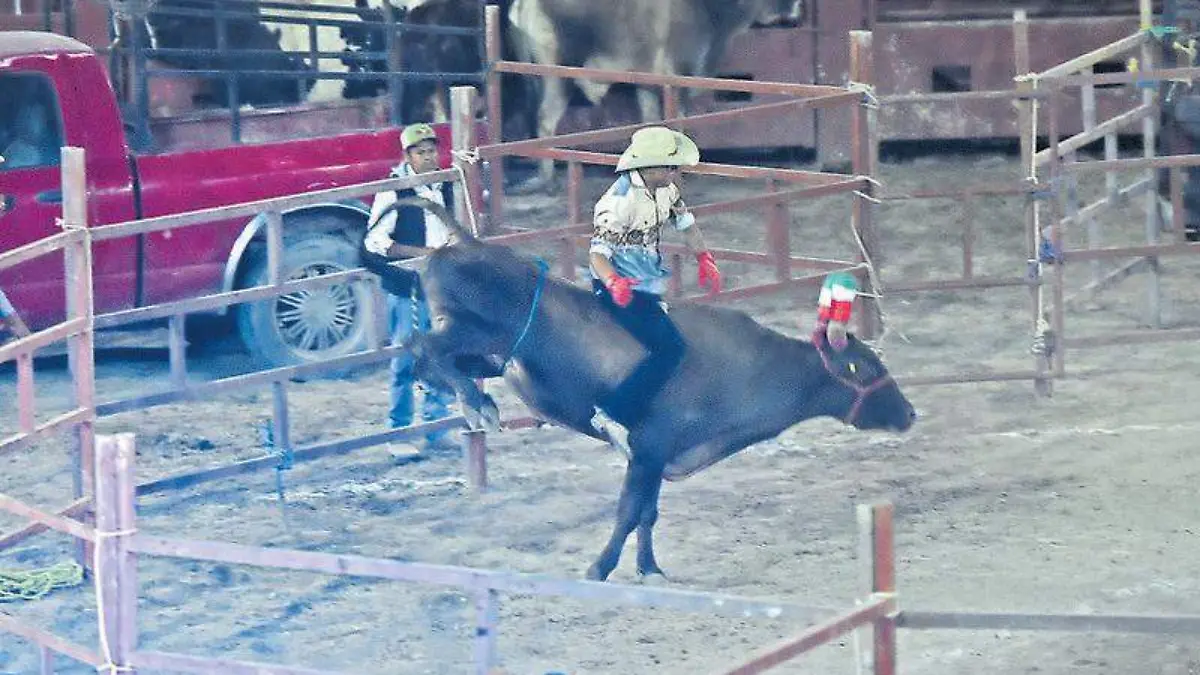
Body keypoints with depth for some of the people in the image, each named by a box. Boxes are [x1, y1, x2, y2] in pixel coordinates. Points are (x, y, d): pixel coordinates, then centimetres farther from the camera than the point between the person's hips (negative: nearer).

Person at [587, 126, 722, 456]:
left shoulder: (665, 189, 1)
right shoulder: (620, 201, -25)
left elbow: (685, 222, 20)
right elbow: (597, 252, -26)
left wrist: (704, 260, 14)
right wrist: (614, 283, -44)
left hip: (648, 286, 10)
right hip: (623, 290, -10)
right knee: (670, 347, -21)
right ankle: (613, 415, -24)